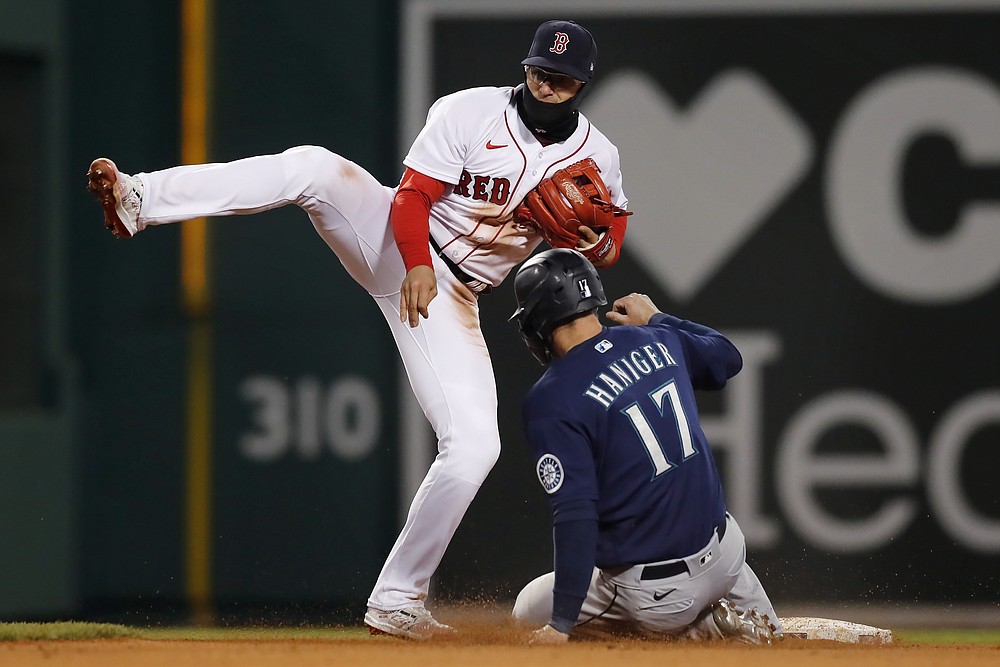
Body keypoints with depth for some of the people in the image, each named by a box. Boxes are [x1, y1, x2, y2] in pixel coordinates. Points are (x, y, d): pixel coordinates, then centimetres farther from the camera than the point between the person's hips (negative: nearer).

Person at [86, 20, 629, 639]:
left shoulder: (597, 156, 0)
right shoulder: (471, 112, -10)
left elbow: (610, 245, 9)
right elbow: (412, 195, -12)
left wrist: (599, 245, -16)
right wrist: (418, 265, -30)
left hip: (453, 297, 3)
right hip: (390, 239, -3)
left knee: (474, 446, -13)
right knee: (315, 168, -32)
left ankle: (398, 600, -2)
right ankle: (138, 200, -42)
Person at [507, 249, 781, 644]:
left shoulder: (552, 399, -16)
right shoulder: (656, 341, 2)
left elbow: (575, 515, -21)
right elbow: (728, 358, 24)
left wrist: (561, 624, -19)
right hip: (723, 551, 8)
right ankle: (748, 621, 7)